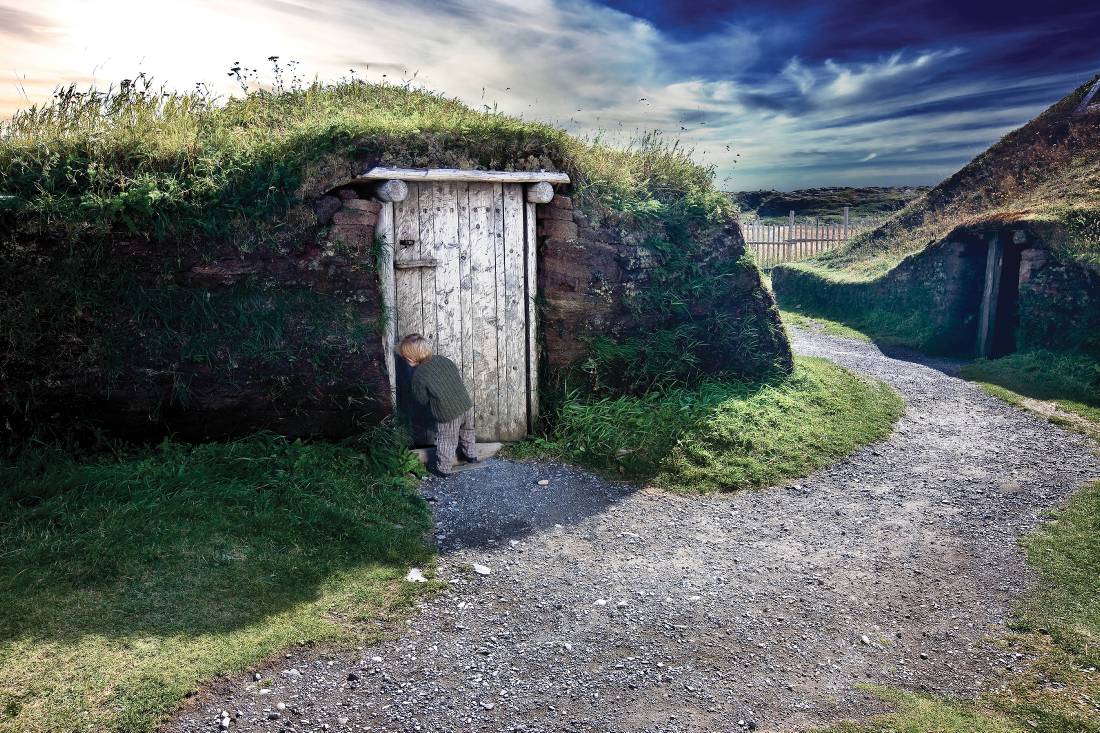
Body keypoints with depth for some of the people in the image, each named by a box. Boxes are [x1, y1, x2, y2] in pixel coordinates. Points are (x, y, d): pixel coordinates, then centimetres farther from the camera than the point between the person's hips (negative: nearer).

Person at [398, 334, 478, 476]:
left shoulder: (418, 375, -14)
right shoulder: (444, 360, 1)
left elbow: (422, 400, -4)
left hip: (448, 415, -6)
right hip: (467, 405, 6)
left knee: (447, 442, 15)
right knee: (467, 432, 29)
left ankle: (444, 468, 32)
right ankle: (471, 455, 48)